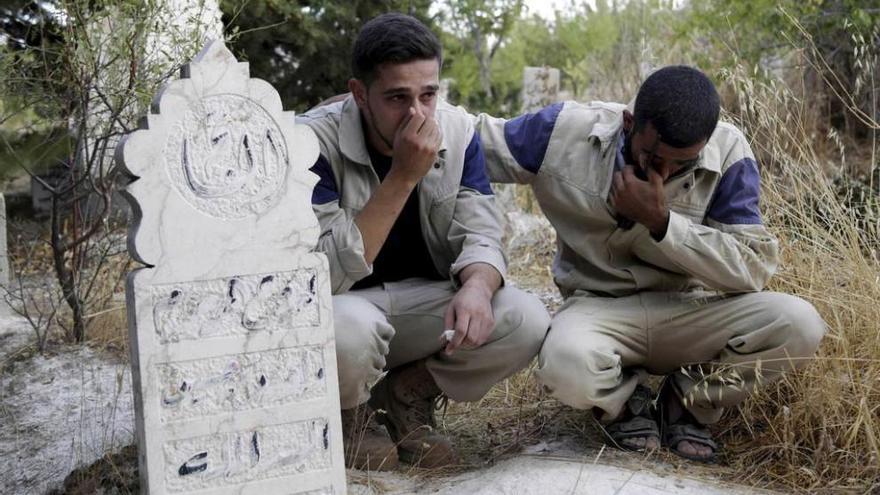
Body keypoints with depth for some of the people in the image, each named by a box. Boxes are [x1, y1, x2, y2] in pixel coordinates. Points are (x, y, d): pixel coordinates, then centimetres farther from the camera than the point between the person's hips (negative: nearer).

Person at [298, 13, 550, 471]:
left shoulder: (458, 131, -8)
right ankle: (350, 414, -2)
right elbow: (331, 275, -28)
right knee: (347, 330, -40)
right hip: (341, 306, -4)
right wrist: (403, 177, -33)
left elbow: (480, 236, -8)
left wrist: (476, 287, -33)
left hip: (422, 301, 4)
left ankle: (405, 397, 5)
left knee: (526, 322, -21)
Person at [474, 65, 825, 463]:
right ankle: (625, 403, 3)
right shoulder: (568, 132, -13)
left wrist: (661, 221, -24)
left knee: (800, 325, -24)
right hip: (598, 308, -1)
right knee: (565, 365, -37)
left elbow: (754, 268, -16)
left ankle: (688, 399, 4)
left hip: (689, 313, 2)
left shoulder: (727, 151, -12)